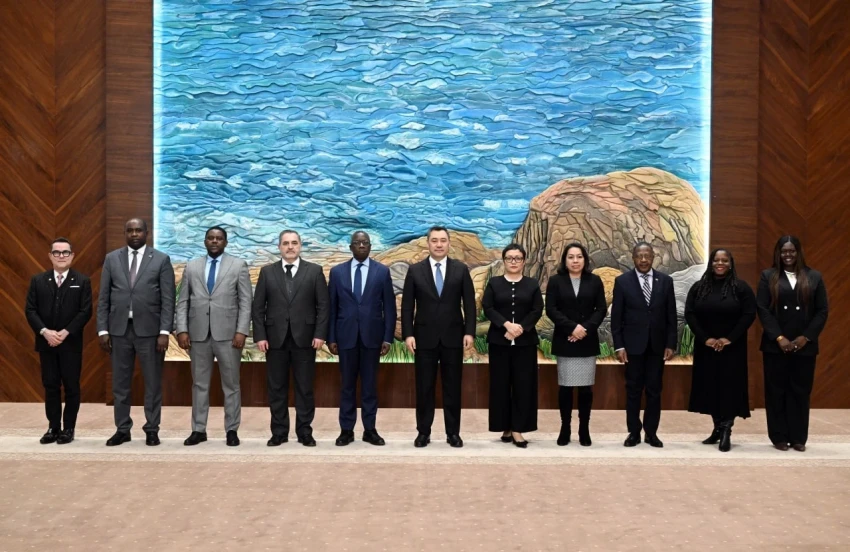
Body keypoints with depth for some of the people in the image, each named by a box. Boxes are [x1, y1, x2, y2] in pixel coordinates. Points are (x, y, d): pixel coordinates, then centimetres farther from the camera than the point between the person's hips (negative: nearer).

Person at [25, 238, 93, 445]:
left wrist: (65, 332, -15)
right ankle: (53, 428, 12)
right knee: (50, 386, 6)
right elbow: (30, 310, 2)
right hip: (46, 342, 2)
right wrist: (45, 332, -13)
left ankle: (69, 428, 9)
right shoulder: (38, 280, 8)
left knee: (71, 387, 2)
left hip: (71, 343, -2)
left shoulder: (82, 281, 2)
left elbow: (85, 312, -5)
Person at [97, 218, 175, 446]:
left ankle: (152, 430, 13)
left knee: (153, 383, 3)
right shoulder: (111, 259, 8)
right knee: (120, 383, 7)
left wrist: (164, 332, -10)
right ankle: (122, 429, 17)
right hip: (119, 329, 2)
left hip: (149, 330, -2)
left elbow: (168, 299, -3)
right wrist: (103, 330, 0)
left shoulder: (161, 259, 1)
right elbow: (103, 298, 7)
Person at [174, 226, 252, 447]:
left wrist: (241, 331, -10)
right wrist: (182, 330, -3)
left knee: (231, 384, 3)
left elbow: (246, 302, -1)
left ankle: (232, 430, 10)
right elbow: (183, 302, 8)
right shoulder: (192, 266, 11)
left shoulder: (238, 265, 4)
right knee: (199, 384, 7)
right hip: (198, 334, 2)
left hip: (227, 334, -2)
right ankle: (198, 430, 14)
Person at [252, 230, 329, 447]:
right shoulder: (267, 272, 7)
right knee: (277, 388, 5)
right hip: (275, 338, 1)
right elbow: (258, 307, 4)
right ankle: (279, 432, 13)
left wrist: (320, 334, -8)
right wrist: (260, 336, -5)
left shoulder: (314, 271, 4)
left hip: (304, 338, -1)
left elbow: (323, 306, 1)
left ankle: (305, 432, 11)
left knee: (305, 388, 3)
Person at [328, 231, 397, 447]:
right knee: (347, 384, 6)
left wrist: (388, 338, -4)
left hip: (372, 335, 0)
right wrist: (331, 338, 0)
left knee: (370, 384, 5)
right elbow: (331, 307, 5)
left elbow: (389, 307, 2)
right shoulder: (337, 272, 5)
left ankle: (370, 429, 13)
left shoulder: (382, 271, 2)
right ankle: (346, 430, 13)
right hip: (346, 335, 1)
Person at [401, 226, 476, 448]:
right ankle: (423, 432, 13)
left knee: (452, 387, 5)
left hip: (453, 337, 0)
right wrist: (408, 334, -7)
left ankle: (453, 432, 13)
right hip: (425, 337, 0)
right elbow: (407, 306, 1)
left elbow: (469, 303, 2)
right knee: (424, 387, 5)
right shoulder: (415, 270, 2)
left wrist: (469, 332, -6)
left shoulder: (461, 269, 3)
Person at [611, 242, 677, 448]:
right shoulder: (622, 281, -1)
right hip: (633, 344, -1)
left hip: (657, 345, 2)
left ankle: (651, 432, 15)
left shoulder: (665, 281, 4)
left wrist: (671, 344, -1)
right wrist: (619, 346, -7)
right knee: (633, 390, 5)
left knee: (654, 391, 6)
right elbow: (616, 316, -2)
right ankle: (634, 432, 14)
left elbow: (671, 316, 5)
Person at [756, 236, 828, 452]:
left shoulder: (814, 277, 7)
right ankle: (779, 437, 10)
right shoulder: (768, 276, 4)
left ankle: (798, 438, 12)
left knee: (801, 391, 5)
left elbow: (822, 311, 3)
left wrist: (806, 337, -8)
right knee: (776, 391, 3)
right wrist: (778, 338, -12)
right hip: (775, 345, -1)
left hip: (805, 345, 1)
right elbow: (762, 309, -3)